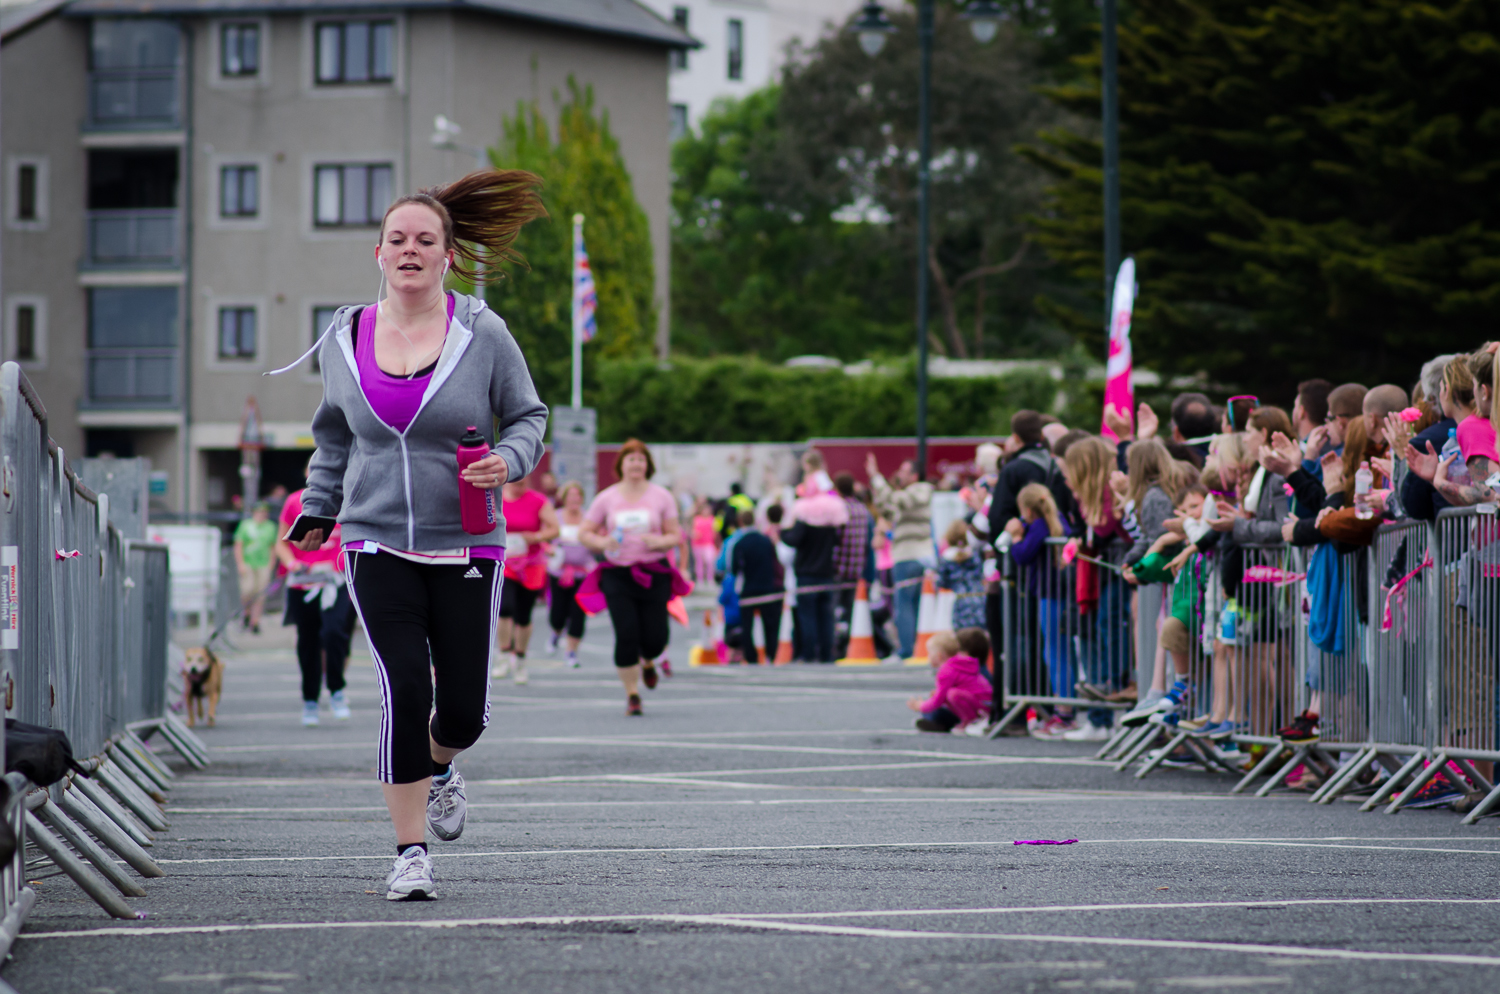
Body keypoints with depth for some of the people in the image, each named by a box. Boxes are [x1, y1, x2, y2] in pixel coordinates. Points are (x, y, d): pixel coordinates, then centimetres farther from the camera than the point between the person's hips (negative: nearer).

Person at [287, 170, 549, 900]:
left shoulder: (482, 333, -2)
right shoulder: (345, 339, 5)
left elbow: (527, 415, 8)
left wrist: (508, 461, -12)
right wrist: (316, 511, 14)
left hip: (465, 548, 0)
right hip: (378, 545, 0)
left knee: (464, 707, 0)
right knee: (404, 689, -14)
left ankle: (437, 767, 38)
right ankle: (410, 854, -3)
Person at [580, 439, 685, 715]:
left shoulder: (661, 496, 4)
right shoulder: (606, 498, 3)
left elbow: (675, 535, 6)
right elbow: (584, 532, 8)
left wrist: (660, 542, -16)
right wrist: (601, 542, -13)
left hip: (654, 574, 1)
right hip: (618, 575, -1)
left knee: (655, 638, -2)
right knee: (626, 636, -11)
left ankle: (647, 662, 37)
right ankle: (632, 696, 1)